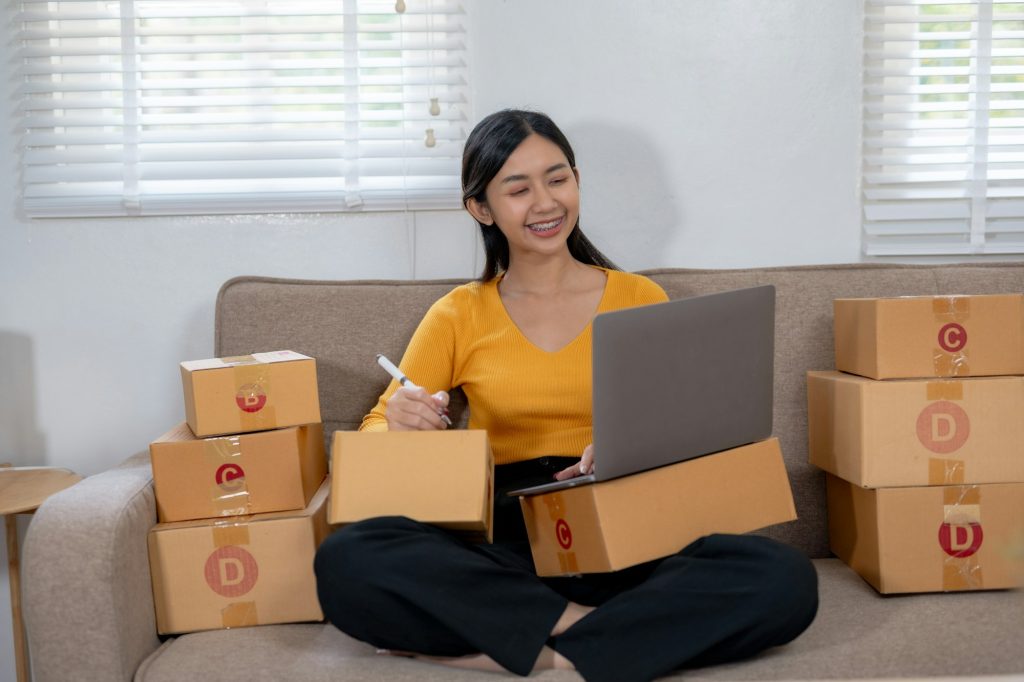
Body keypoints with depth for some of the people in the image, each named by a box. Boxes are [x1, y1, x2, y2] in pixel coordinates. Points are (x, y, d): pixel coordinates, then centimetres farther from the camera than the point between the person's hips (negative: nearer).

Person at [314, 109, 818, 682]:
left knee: (785, 579, -28)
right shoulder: (458, 317, 12)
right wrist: (399, 425, -14)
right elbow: (374, 433, 10)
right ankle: (582, 621, -19)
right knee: (347, 560, -29)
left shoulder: (641, 300, 11)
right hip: (504, 550, 0)